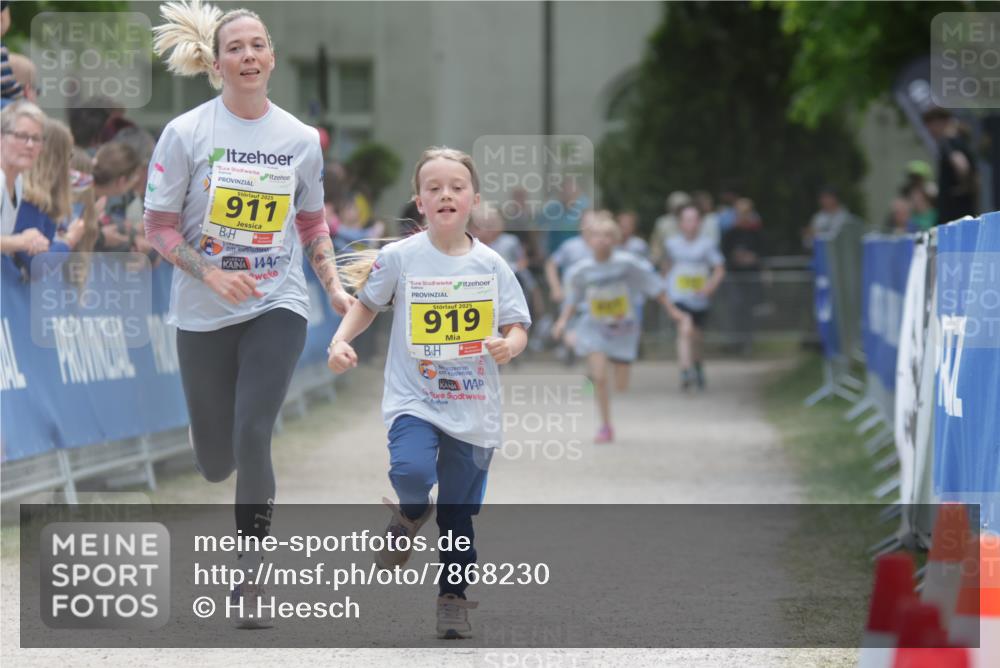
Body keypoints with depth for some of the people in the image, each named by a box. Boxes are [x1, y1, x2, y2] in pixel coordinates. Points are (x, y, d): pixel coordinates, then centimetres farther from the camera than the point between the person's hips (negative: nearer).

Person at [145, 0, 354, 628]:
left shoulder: (301, 139, 1)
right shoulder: (185, 134, -7)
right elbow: (159, 227, -5)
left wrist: (336, 287, 1)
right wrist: (211, 274, -20)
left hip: (278, 309, 0)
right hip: (204, 315, 0)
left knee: (252, 437, -17)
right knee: (216, 462, 6)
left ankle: (250, 578, -6)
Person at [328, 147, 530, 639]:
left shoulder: (491, 265, -2)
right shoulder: (400, 257, -5)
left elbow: (518, 325, 5)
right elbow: (367, 303, 9)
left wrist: (510, 344, -18)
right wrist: (341, 341, -8)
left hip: (474, 410, 2)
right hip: (414, 400, -2)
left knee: (459, 511, 9)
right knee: (412, 472, -29)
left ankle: (454, 597, 28)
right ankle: (410, 514, 7)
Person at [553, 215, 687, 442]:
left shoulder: (627, 263, -16)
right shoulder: (581, 270, -11)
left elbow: (654, 286, -5)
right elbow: (572, 297, 6)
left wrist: (672, 310, -1)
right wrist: (563, 320, -7)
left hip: (623, 327, 0)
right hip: (594, 327, 0)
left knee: (622, 383, 3)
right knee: (599, 376, -15)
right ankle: (606, 427, 0)